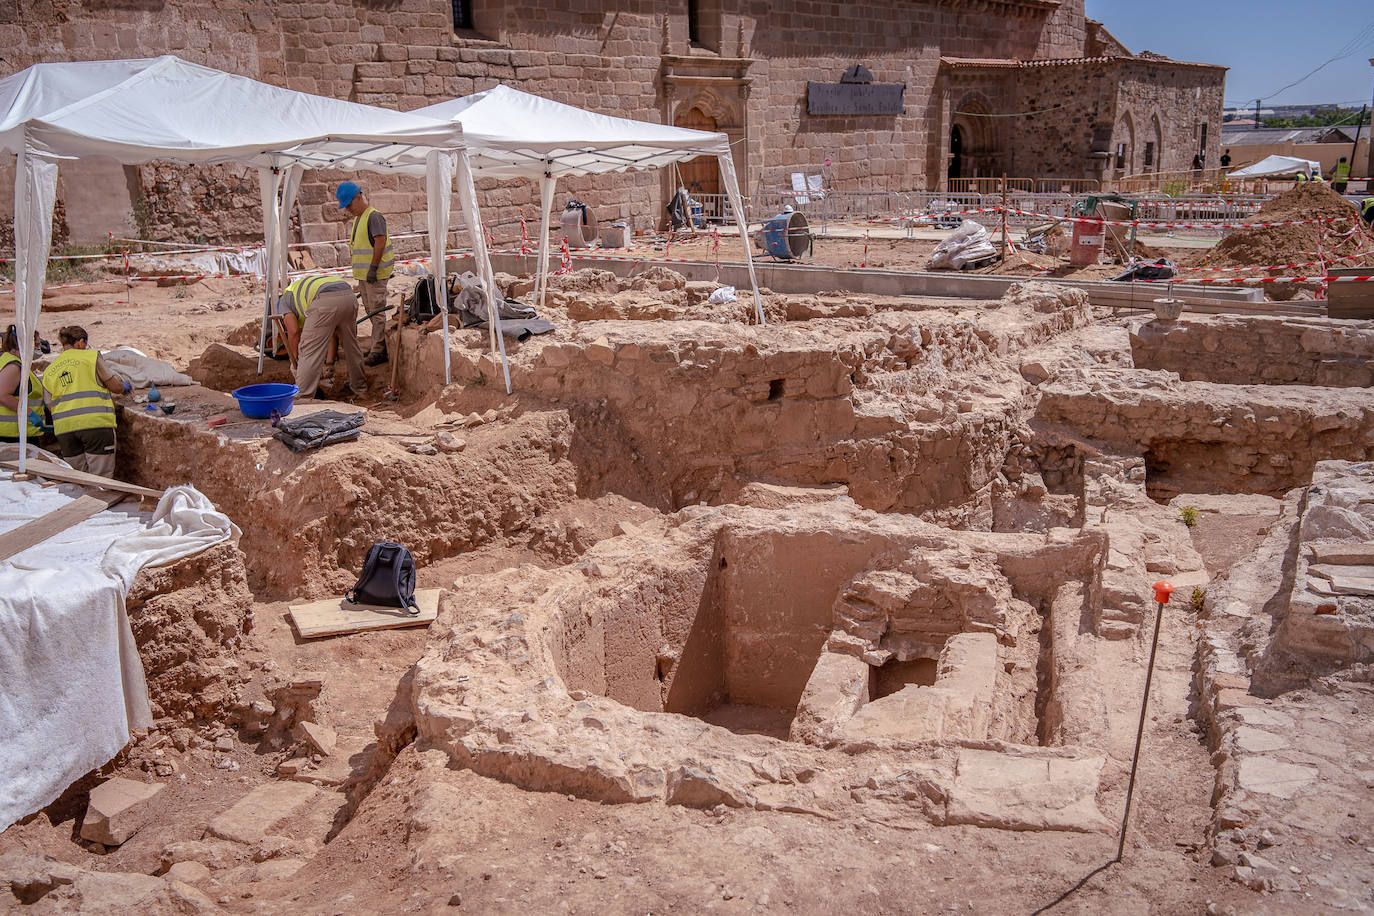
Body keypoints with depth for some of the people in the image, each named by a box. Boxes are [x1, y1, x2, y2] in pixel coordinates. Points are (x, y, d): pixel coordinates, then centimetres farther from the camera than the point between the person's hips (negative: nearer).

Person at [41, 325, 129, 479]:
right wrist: (124, 387, 26)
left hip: (64, 429, 5)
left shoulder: (49, 370, 17)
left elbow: (50, 406, 15)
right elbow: (115, 387, 4)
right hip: (95, 423, -5)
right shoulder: (91, 357, 2)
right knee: (101, 478, -3)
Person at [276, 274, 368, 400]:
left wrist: (297, 360, 21)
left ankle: (303, 398, 2)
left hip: (326, 301, -7)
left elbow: (293, 332, 10)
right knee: (350, 344, 26)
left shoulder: (283, 301, 26)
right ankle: (359, 387, 39)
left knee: (309, 350, 3)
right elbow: (333, 331, 43)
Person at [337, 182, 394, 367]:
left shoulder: (373, 216, -13)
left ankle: (378, 350, -8)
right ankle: (376, 345, 21)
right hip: (363, 273, 10)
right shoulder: (357, 219, 18)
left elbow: (380, 241, -21)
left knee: (377, 311, -9)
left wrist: (373, 268, -23)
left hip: (375, 273, -10)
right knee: (370, 310, 14)